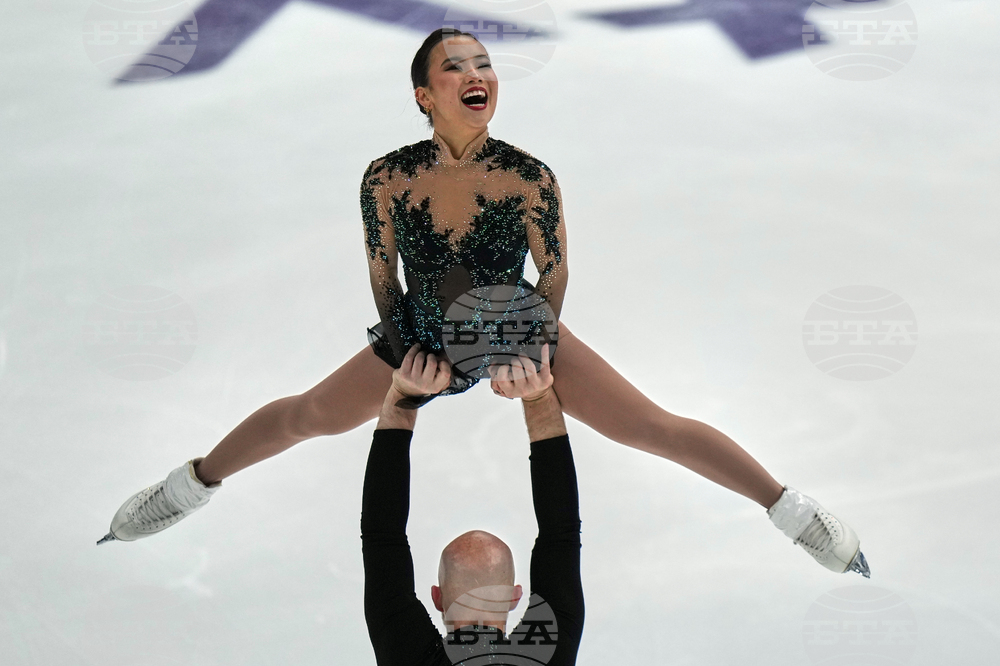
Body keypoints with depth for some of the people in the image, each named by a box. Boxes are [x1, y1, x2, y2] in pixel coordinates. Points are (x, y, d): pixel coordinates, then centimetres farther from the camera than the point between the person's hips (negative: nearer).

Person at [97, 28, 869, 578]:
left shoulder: (530, 177, -29)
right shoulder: (387, 179, -25)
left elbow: (555, 279, -12)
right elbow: (384, 280, -8)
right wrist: (409, 366, -1)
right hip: (424, 338, 2)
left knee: (658, 428, -6)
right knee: (309, 415, 16)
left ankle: (793, 511, 11)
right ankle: (192, 485, 44)